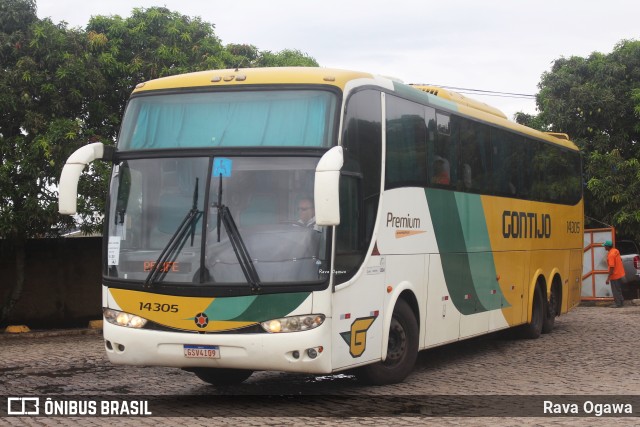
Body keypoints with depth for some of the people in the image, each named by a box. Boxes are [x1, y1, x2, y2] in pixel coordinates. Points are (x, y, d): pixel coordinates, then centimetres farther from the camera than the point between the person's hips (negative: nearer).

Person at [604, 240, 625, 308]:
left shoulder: (610, 255, -25)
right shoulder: (616, 251, 2)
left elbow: (612, 267, -27)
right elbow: (620, 259, 18)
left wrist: (608, 278, -23)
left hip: (615, 275, -9)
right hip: (620, 273, 9)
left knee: (615, 290, 2)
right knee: (618, 289, 19)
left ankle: (618, 303, 9)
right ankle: (621, 302, 27)